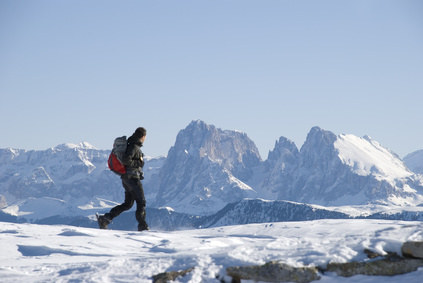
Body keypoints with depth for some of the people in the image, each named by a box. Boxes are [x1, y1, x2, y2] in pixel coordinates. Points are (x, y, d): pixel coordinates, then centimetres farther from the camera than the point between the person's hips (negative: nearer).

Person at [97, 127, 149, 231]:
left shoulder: (131, 145, 15)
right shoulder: (134, 147, -15)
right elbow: (125, 160, -27)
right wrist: (138, 163, -17)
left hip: (126, 178, 9)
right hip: (132, 178, -9)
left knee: (128, 204, 12)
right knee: (141, 202, -1)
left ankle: (106, 218, 7)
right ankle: (142, 226, 0)